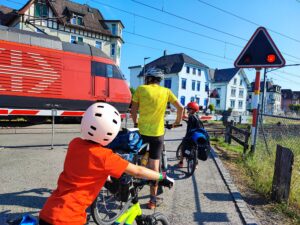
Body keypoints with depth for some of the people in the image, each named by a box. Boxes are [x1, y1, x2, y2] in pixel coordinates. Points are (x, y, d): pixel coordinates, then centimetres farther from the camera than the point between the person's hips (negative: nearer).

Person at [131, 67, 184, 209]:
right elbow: (180, 107, -1)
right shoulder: (166, 91, 2)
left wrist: (135, 123, 17)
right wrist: (178, 120, 16)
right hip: (158, 133, 1)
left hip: (142, 131, 0)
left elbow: (133, 110, 0)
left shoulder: (141, 89, -1)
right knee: (154, 164, 8)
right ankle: (153, 199, 14)